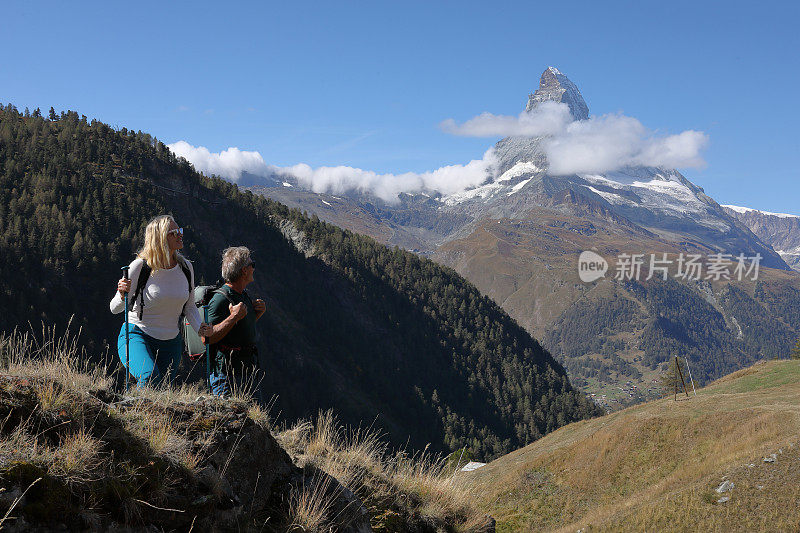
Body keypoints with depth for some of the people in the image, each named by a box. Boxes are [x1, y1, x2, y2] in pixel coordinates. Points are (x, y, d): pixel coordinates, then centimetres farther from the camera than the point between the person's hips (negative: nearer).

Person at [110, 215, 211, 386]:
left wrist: (200, 327, -5)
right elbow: (115, 308, -9)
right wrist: (123, 295, -31)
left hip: (171, 342, 5)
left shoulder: (186, 267, 1)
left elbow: (189, 307, 13)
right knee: (150, 377, -30)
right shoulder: (140, 266, -13)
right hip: (137, 335, -5)